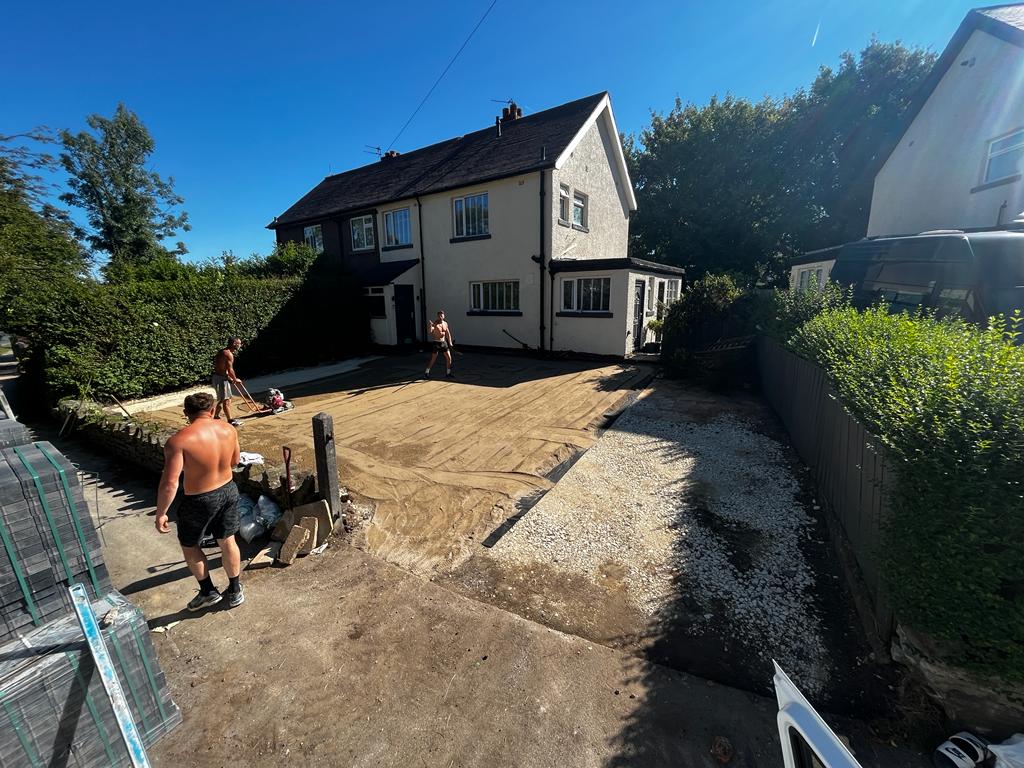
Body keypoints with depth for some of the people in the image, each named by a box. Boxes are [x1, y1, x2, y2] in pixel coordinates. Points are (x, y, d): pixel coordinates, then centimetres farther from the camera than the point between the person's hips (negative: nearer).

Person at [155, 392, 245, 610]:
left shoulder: (179, 441, -22)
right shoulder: (228, 430, -7)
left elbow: (169, 483, -22)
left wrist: (160, 514, -9)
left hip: (200, 501, -4)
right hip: (228, 491, 4)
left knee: (189, 545, 23)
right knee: (227, 542, 20)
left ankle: (208, 592, 36)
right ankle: (235, 591, 36)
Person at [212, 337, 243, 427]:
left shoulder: (222, 352, 13)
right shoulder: (229, 354, -18)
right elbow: (230, 370, -20)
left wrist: (230, 378, 16)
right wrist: (235, 379, -5)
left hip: (217, 376, 10)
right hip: (221, 379, -10)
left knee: (222, 399, 21)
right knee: (226, 400, -2)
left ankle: (216, 417, 31)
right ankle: (230, 421, 5)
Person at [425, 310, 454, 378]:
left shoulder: (445, 323, 6)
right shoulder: (434, 323, -11)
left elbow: (448, 334, 15)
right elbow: (430, 332, -27)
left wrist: (450, 342, 8)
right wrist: (431, 325, -44)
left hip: (443, 342, 5)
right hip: (436, 342, -5)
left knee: (449, 357, 2)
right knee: (433, 359, -3)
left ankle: (448, 373, 16)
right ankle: (427, 373, 10)